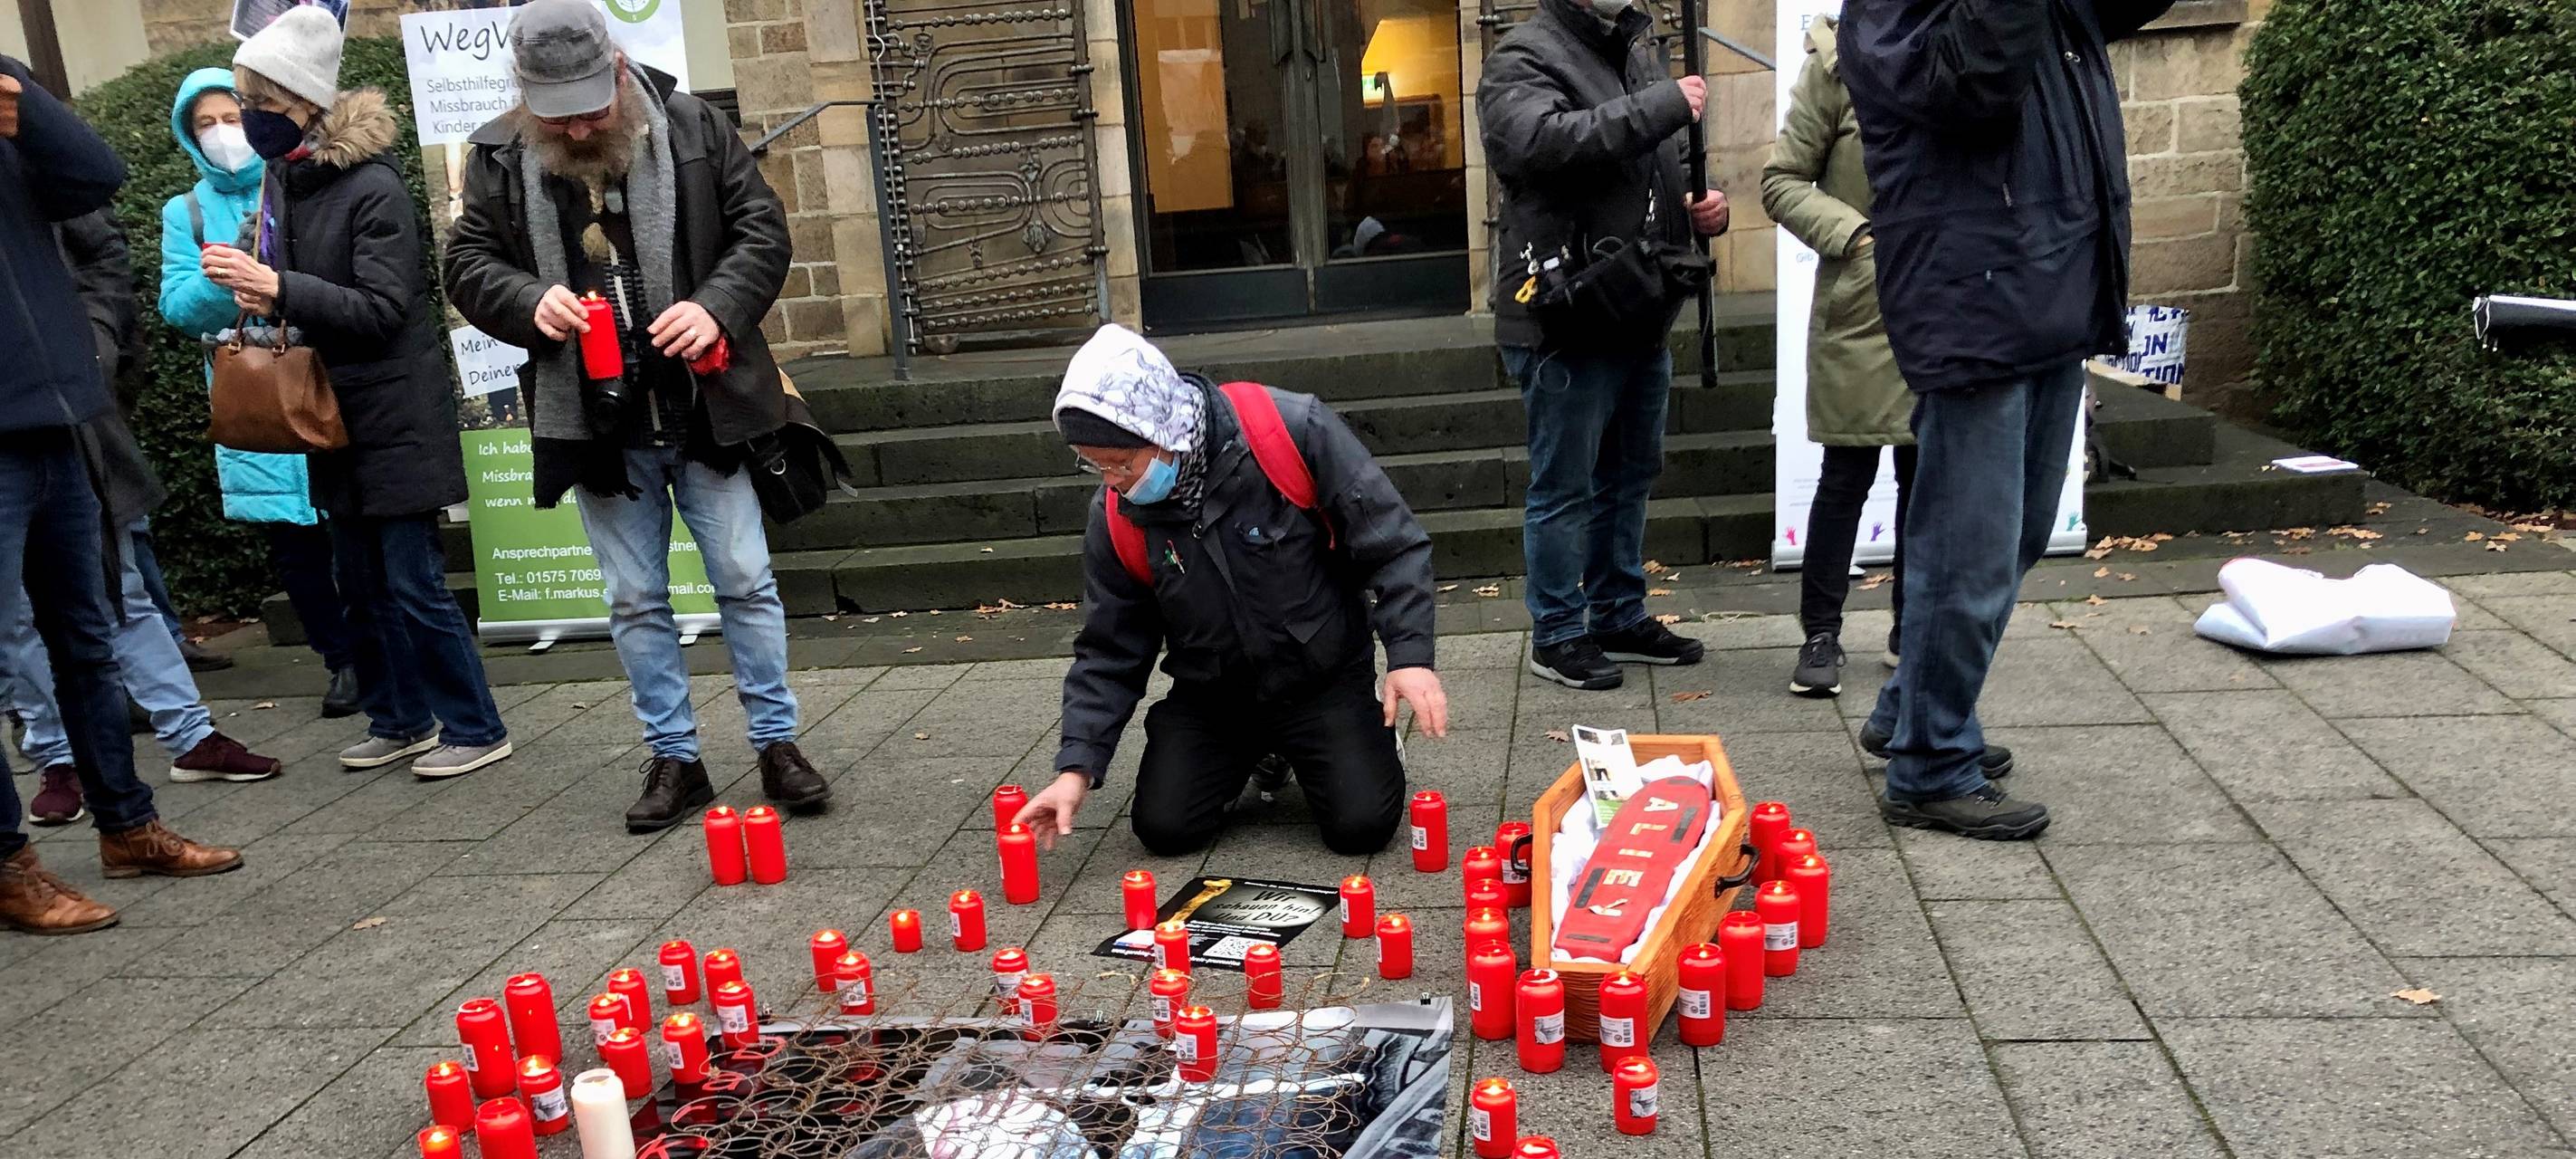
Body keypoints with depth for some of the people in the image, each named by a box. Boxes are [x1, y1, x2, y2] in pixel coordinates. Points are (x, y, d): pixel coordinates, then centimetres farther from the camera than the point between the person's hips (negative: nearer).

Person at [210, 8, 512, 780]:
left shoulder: (373, 187, -16)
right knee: (359, 580, 13)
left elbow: (382, 308, -20)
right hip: (331, 408, 8)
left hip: (395, 412, -8)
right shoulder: (281, 176, 7)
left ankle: (475, 729, 7)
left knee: (412, 583, -4)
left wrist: (278, 288, -27)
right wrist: (259, 293, -2)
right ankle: (399, 719, 26)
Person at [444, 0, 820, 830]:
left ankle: (777, 742, 18)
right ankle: (673, 759, 22)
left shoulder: (692, 127, -4)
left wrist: (719, 306, -18)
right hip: (595, 424, 2)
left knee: (746, 580, 4)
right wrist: (531, 303, -15)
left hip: (703, 411, -2)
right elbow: (468, 263, 6)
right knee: (636, 600, 10)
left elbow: (763, 230, -2)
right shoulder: (499, 157, 1)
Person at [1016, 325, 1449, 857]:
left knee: (1363, 824, -16)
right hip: (1211, 695, 4)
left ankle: (1368, 732, 18)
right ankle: (1257, 754, 23)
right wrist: (1076, 768, -11)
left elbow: (1393, 546, -16)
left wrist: (1410, 655, -25)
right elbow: (1110, 652, -2)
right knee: (1163, 828, -8)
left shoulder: (1292, 430, -24)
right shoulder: (1117, 517, -11)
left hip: (1325, 679, -3)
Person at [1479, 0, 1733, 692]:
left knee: (1629, 478, 16)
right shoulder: (1525, 59, -9)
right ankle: (1556, 637, 12)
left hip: (1642, 318, 8)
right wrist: (1664, 107, -28)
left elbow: (1667, 167, 27)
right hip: (1565, 324, -8)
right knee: (1564, 489, 0)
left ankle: (1621, 618, 30)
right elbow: (1540, 141, -31)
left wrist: (1702, 205, 5)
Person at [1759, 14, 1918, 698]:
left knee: (1928, 473, 12)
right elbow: (1782, 182, -3)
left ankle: (1913, 627, 25)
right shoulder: (1839, 65, -5)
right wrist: (1856, 235, -15)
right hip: (1860, 309, -3)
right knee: (1846, 475, 2)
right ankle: (1821, 634, 14)